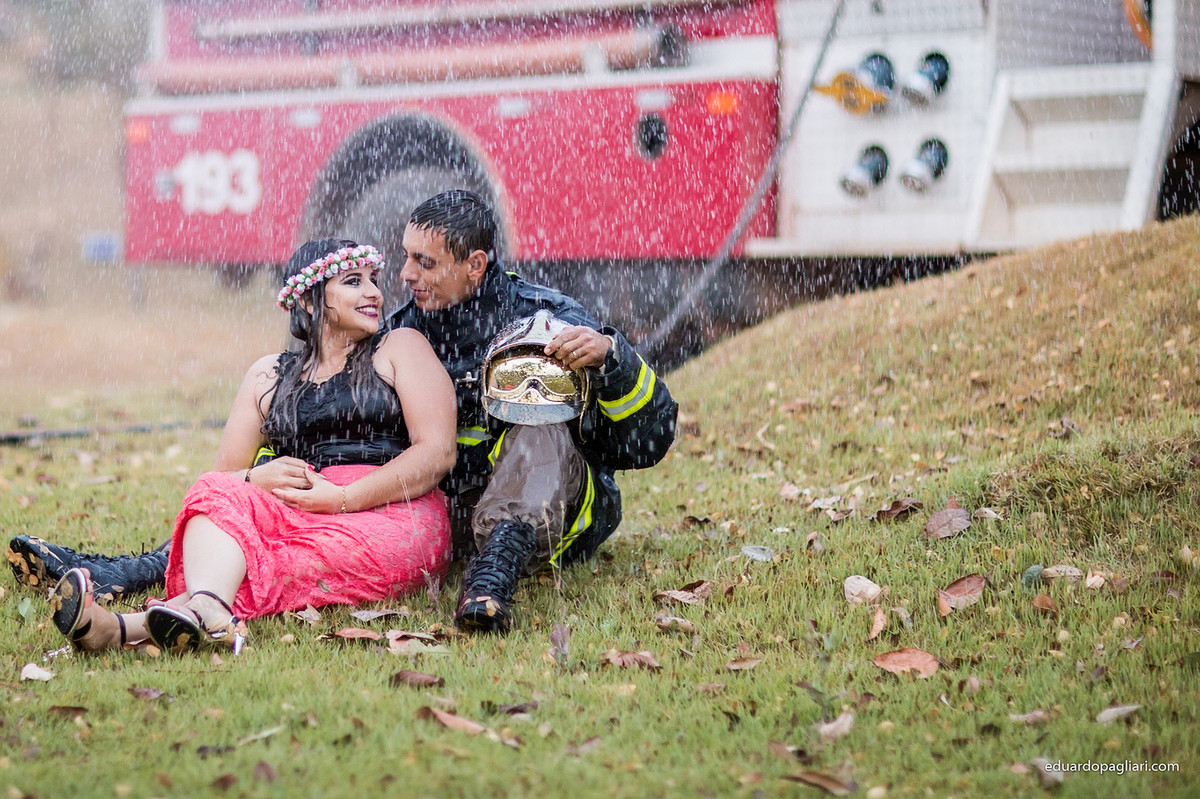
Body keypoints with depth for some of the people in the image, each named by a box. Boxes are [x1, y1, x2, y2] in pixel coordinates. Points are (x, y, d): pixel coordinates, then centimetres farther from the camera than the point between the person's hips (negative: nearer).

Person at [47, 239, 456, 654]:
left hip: (390, 516, -3)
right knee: (218, 493, -30)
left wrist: (344, 498, -13)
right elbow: (224, 473, 18)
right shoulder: (269, 376, 24)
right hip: (295, 516, 3)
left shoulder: (400, 349, 15)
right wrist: (254, 480, -8)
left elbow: (438, 451, 1)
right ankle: (207, 610, -63)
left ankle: (127, 627, -59)